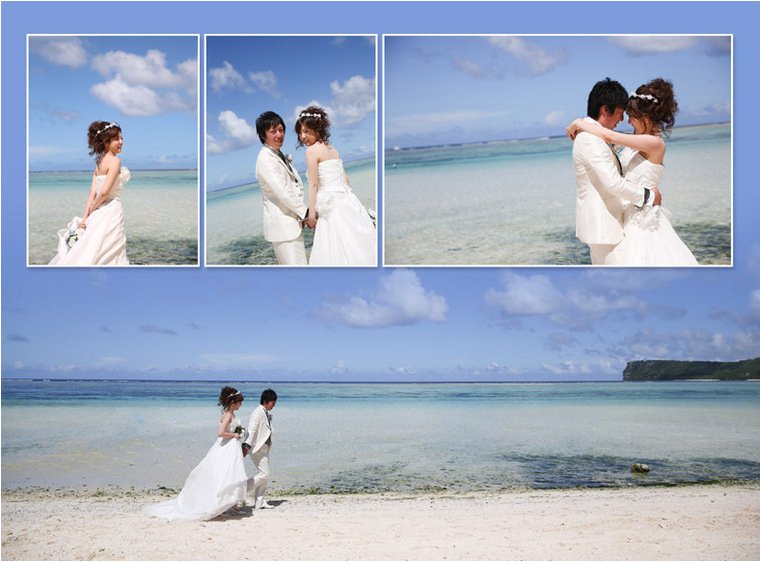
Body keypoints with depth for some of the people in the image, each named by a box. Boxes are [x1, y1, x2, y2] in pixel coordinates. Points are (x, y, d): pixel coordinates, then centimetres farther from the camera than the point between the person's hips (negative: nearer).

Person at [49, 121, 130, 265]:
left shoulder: (100, 163, 14)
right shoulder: (115, 160, -11)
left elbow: (93, 192, 9)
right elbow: (104, 192, -18)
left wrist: (86, 216, 4)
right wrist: (93, 208, -1)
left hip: (99, 214, 8)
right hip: (111, 212, -8)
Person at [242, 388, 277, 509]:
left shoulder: (266, 413, 13)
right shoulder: (258, 412, -16)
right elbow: (252, 429, -25)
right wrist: (247, 445, -32)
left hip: (264, 448, 10)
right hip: (257, 448, -10)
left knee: (264, 474, 10)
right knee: (264, 473, -10)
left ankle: (259, 502, 15)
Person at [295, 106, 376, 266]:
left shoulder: (312, 150, -7)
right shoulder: (332, 149, 16)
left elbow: (313, 185, -11)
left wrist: (311, 214, -8)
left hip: (332, 205, -8)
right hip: (348, 202, 8)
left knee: (338, 255, -4)